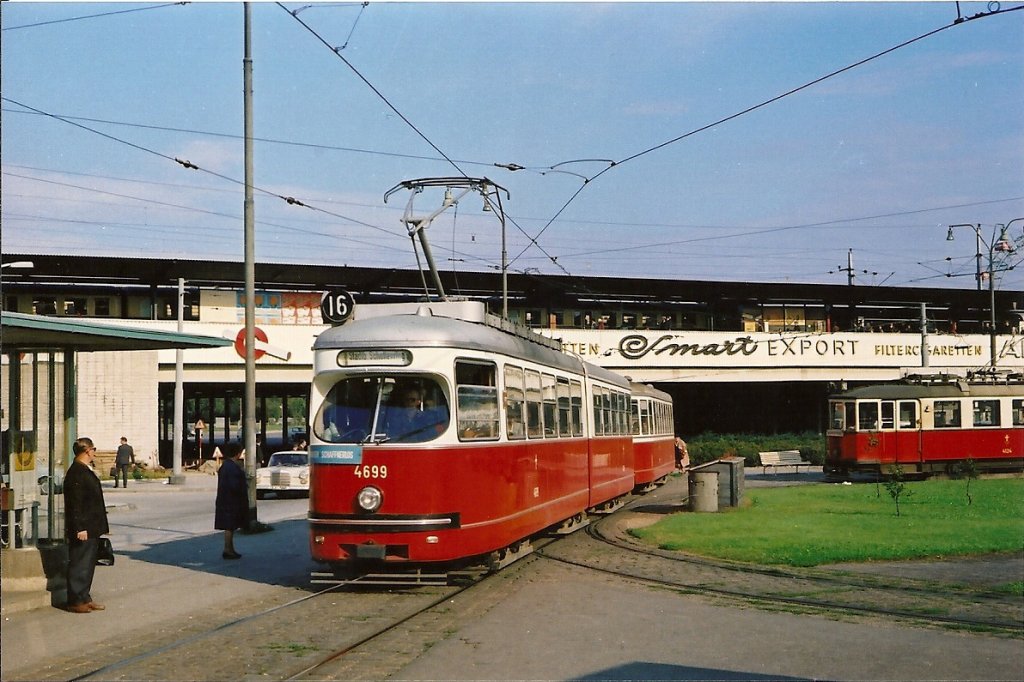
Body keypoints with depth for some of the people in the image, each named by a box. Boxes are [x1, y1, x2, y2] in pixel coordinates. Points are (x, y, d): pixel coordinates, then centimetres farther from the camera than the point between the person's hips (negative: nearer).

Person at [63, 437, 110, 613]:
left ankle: (84, 598, 21)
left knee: (88, 564, 14)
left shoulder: (86, 471, 14)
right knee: (79, 565, -3)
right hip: (83, 530, -10)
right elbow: (75, 503, -21)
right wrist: (80, 528, -23)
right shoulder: (76, 473, -17)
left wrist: (99, 526, 20)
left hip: (92, 529, 10)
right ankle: (75, 601, 3)